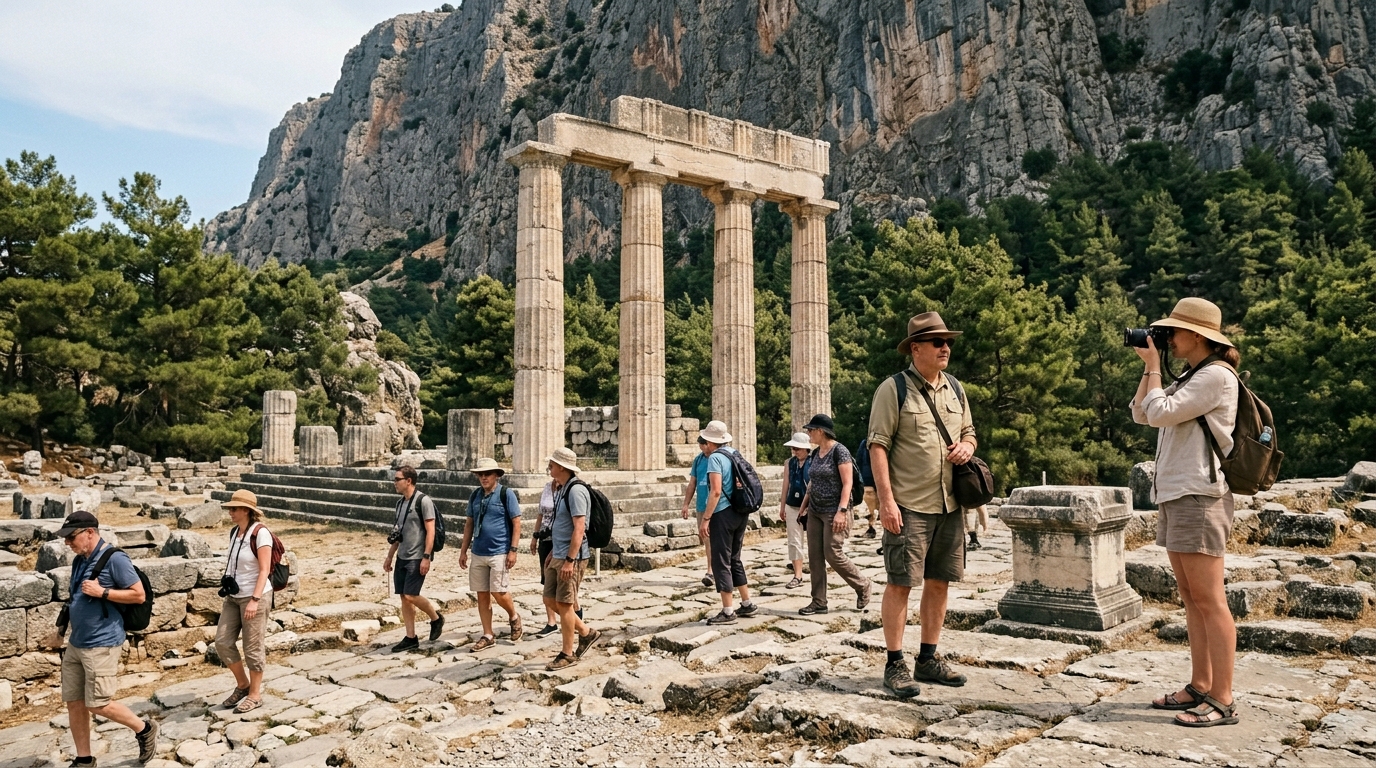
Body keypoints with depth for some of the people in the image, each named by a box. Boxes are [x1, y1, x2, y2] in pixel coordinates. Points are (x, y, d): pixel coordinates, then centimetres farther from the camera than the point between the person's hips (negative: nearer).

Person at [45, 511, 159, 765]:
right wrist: (60, 632, 22)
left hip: (101, 645, -8)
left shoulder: (115, 558, -15)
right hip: (75, 644, 8)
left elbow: (139, 595, -15)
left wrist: (101, 592, -21)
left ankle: (144, 729, 14)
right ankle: (83, 759, 22)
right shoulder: (80, 561, 10)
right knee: (74, 703, 10)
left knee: (97, 704, -6)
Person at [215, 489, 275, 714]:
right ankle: (242, 684, 26)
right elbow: (232, 567, 14)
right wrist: (227, 594, 15)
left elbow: (265, 569, -18)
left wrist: (255, 600, -23)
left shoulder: (260, 532, -16)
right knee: (222, 641, 7)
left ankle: (255, 694, 16)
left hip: (255, 596, -8)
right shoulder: (234, 532, 7)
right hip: (234, 596, 8)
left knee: (253, 647, 1)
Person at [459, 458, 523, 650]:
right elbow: (469, 524, 15)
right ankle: (488, 635, 17)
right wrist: (463, 550, 11)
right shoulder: (475, 495, 10)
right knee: (482, 595, 8)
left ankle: (514, 617, 20)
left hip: (499, 553, -6)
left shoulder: (506, 494, -7)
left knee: (498, 591, -9)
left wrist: (513, 550, -13)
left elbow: (516, 523, -8)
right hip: (478, 553, 6)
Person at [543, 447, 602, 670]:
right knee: (550, 599, 12)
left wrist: (569, 560, -26)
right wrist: (553, 553, 23)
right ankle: (587, 633, 24)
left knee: (564, 603, -2)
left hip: (572, 557, -10)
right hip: (558, 555, 10)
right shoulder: (562, 489, 13)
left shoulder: (576, 490, -18)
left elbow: (579, 528, -23)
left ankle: (568, 654, 11)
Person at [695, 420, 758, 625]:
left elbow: (716, 491, -20)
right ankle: (747, 604, 24)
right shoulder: (735, 453, 10)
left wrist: (705, 519, -18)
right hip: (741, 512, 8)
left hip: (723, 514, -8)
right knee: (734, 559, 18)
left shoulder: (715, 457, -12)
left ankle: (728, 612, 1)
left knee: (721, 561, -1)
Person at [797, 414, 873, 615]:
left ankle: (863, 587, 14)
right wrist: (804, 505, 17)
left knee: (833, 554, -8)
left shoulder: (839, 451, -12)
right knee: (814, 557, 4)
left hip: (834, 512, -8)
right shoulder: (816, 453, 11)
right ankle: (819, 602, 10)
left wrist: (842, 511, -23)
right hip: (815, 512, 8)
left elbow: (847, 483, -16)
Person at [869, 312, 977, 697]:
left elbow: (969, 433, 26)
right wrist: (886, 500, -18)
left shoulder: (954, 390, 14)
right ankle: (895, 665, 6)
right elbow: (878, 446, -11)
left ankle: (928, 659, 24)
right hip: (908, 505, -7)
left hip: (949, 504, 7)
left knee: (939, 582, 12)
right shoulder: (893, 389, -7)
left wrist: (967, 446, 0)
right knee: (900, 583, -3)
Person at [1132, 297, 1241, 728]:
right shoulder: (1190, 378, 20)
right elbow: (1140, 415, 20)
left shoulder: (1216, 375, -10)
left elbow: (1160, 413, -17)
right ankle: (1200, 688, 17)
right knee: (1191, 599, 11)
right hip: (1174, 497, 10)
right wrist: (1148, 367, 13)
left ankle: (1222, 701, -5)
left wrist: (1154, 366, -4)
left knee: (1209, 601, -8)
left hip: (1199, 498, -10)